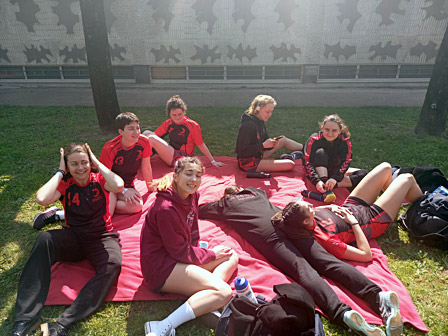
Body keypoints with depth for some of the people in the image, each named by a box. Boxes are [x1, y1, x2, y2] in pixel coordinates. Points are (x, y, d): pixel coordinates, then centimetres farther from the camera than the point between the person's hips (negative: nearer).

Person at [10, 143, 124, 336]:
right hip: (73, 238, 2)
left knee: (113, 264, -33)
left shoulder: (99, 179, 0)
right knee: (45, 239, -30)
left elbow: (118, 186, -25)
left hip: (102, 237, -1)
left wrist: (98, 164, -12)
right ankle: (26, 319, -30)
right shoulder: (64, 183, 3)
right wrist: (60, 172, -8)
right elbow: (42, 199, -20)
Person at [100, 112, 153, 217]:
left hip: (128, 186, 5)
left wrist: (151, 188, 9)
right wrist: (123, 191, -21)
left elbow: (146, 168, 0)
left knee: (137, 206, -28)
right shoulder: (109, 149, -22)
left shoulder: (143, 142, -14)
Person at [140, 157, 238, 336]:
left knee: (232, 256, 6)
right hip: (160, 267, -10)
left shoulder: (192, 195, 1)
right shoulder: (166, 208, -25)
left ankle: (204, 305, -12)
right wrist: (211, 254, -6)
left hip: (178, 256, 10)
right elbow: (180, 252, -18)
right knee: (224, 292, -18)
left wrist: (199, 249, -4)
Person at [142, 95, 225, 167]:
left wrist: (213, 161, -8)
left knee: (151, 138, -21)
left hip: (181, 158, -6)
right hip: (170, 155, 6)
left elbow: (201, 145, -7)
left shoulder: (193, 125, -10)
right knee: (147, 133, -3)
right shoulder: (168, 123, 5)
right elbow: (154, 135, 8)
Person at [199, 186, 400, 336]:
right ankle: (378, 296, -26)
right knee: (327, 261, -8)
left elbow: (196, 210, 35)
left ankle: (343, 314, -44)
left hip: (268, 234, -4)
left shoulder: (224, 204, 25)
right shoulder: (256, 192, 36)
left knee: (303, 270, -23)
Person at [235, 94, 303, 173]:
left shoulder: (260, 121, 6)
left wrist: (272, 142, -10)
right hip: (249, 163, -9)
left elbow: (265, 140, 12)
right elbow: (242, 151, -24)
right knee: (290, 164, -16)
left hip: (258, 155, 9)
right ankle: (291, 157, 17)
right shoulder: (248, 125, -23)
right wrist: (263, 145, -25)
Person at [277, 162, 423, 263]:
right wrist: (354, 223, -30)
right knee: (407, 179, 5)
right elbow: (366, 255, -34)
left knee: (386, 167, 16)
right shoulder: (325, 239, -42)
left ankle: (395, 195, 50)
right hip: (374, 219, -6)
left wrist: (331, 206, -13)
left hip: (351, 206, 7)